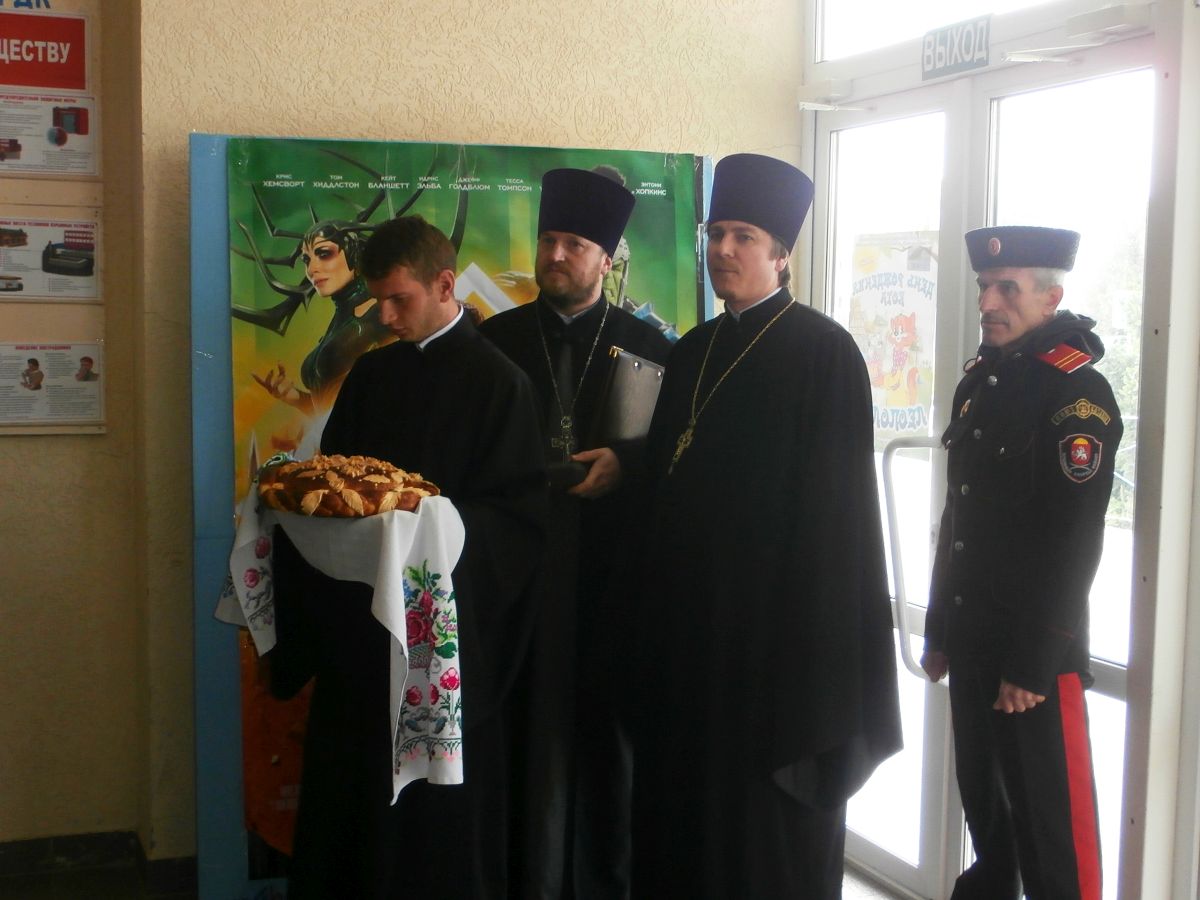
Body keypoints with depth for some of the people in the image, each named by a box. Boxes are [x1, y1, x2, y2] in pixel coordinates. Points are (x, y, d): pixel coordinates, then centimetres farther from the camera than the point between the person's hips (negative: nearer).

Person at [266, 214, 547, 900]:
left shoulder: (499, 382, -8)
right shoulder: (372, 373, 10)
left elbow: (519, 513, -11)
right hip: (359, 619, 6)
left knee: (439, 811, 5)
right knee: (348, 786, 12)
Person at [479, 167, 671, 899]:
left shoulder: (643, 343, 4)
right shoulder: (500, 338, 6)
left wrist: (626, 462, -14)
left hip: (612, 564, 0)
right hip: (524, 557, 0)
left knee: (608, 723, 8)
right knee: (535, 722, 2)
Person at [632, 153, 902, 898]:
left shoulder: (823, 351, -8)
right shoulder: (692, 353, 13)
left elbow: (833, 499, -12)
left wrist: (810, 624, -16)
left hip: (771, 609, -6)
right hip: (686, 611, 7)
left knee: (767, 802, 4)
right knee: (684, 789, 13)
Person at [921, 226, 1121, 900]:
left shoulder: (1077, 392, -13)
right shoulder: (979, 383, 11)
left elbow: (1074, 544, -18)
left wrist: (1032, 665, -18)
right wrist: (941, 632, 15)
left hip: (1036, 654, -7)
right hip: (972, 642, 7)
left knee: (1049, 821, 1)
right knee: (985, 804, 19)